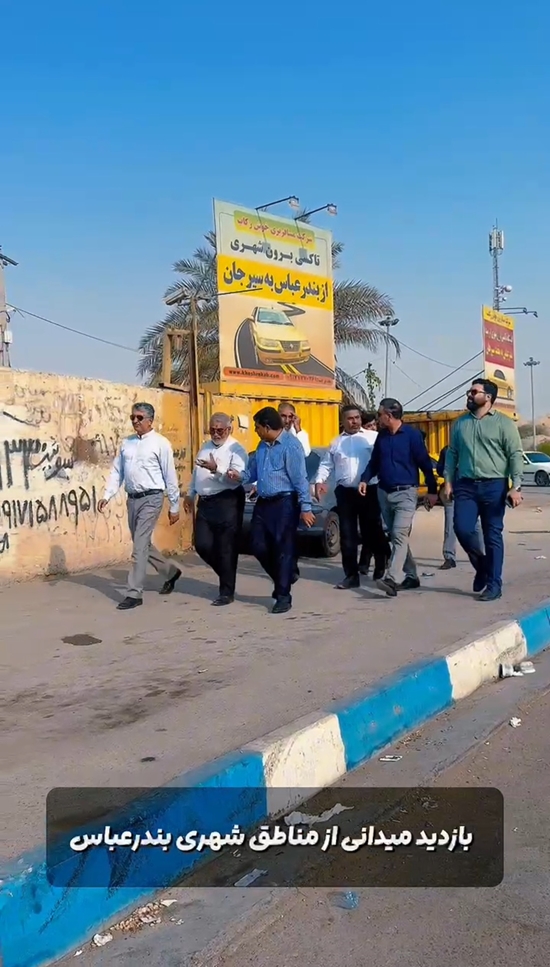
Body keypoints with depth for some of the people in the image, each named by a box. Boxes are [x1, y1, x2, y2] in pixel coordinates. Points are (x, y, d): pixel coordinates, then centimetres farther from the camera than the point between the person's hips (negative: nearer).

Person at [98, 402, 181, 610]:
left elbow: (170, 476, -4)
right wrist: (107, 495, 1)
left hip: (151, 499, -6)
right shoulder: (126, 443, 11)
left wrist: (174, 506, -3)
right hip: (132, 499, 7)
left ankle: (134, 594, 0)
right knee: (143, 545, 16)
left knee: (139, 546, -8)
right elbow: (117, 472, 12)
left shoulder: (160, 443, -6)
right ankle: (170, 572, 38)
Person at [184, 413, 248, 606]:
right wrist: (190, 494, 23)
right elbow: (196, 473, 26)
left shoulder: (236, 450, -9)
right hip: (205, 503, 7)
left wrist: (216, 469, -31)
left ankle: (227, 592, 10)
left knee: (226, 549, -1)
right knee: (202, 545, 5)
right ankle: (226, 575, 28)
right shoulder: (205, 447, 16)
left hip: (227, 503, -7)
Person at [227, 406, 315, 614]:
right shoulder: (262, 445, 11)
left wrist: (305, 507, -18)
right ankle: (281, 581, 30)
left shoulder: (291, 445, -14)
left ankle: (283, 596, 9)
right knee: (258, 546, 8)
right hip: (262, 503, 8)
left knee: (283, 550, -1)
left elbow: (300, 479, -16)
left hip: (283, 503, -8)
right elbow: (254, 472, 21)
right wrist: (240, 476, 1)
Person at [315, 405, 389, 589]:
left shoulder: (373, 437, 3)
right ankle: (351, 575, 10)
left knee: (373, 531, 4)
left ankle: (383, 568, 22)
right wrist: (319, 481, 0)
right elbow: (326, 464, 17)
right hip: (344, 492, 3)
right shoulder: (336, 442, 16)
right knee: (347, 535, 3)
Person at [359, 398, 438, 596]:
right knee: (395, 537, 11)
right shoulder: (381, 436, 8)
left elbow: (425, 463, -7)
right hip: (384, 492, 7)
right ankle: (411, 576, 21)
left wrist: (432, 491, -6)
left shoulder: (412, 434, -9)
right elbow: (374, 462, 18)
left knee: (399, 535, -17)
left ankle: (391, 579, -26)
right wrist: (365, 479, 1)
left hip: (405, 493, -7)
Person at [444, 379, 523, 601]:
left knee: (492, 536, 1)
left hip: (494, 486, -3)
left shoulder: (503, 423, -1)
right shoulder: (460, 423, 12)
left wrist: (516, 486, -15)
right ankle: (482, 565, 19)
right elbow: (452, 454, 14)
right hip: (466, 485, 4)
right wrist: (448, 482, 5)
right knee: (462, 529, -8)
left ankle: (494, 584, 10)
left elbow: (516, 455, -6)